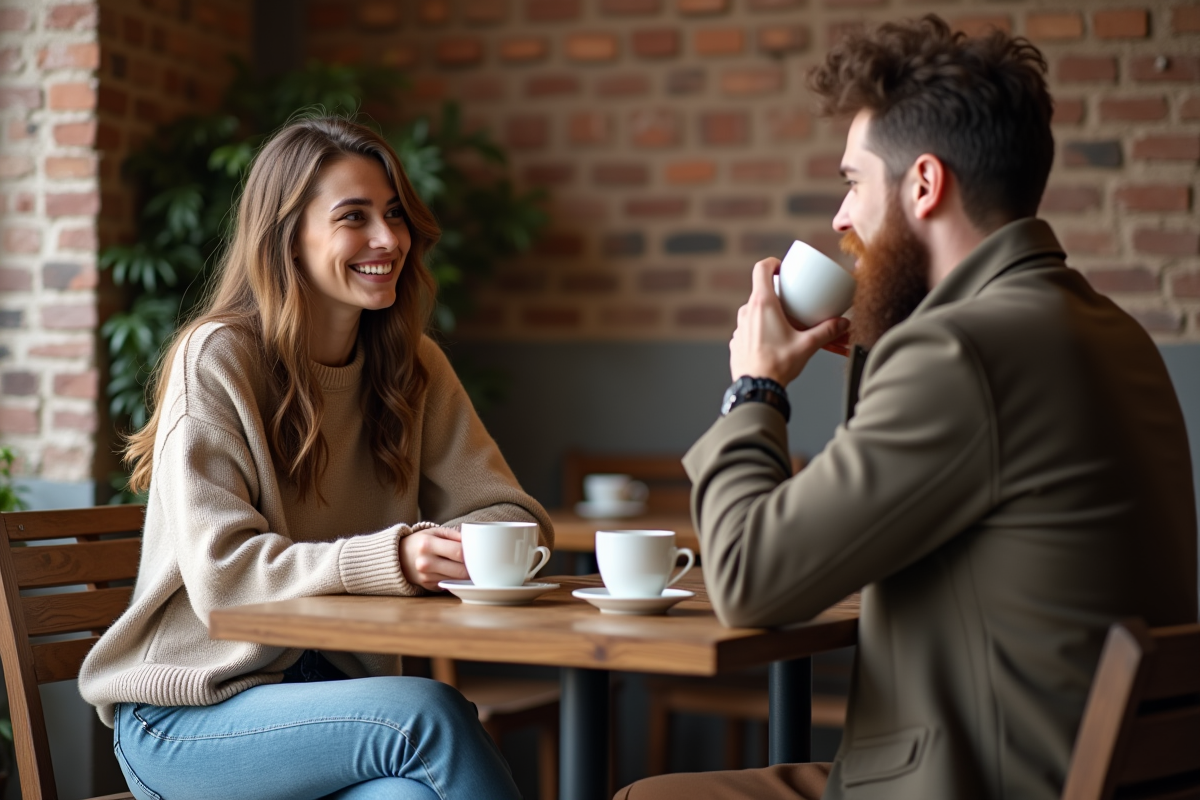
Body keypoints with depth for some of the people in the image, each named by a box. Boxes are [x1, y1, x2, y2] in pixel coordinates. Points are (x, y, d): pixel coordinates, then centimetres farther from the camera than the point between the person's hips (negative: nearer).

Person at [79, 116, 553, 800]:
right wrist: (390, 559, -32)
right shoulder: (218, 359, -10)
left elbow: (515, 515, 5)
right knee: (427, 711, -31)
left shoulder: (414, 366, 8)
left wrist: (446, 547, -19)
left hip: (334, 688, 4)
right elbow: (219, 575, -17)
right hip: (191, 712, -4)